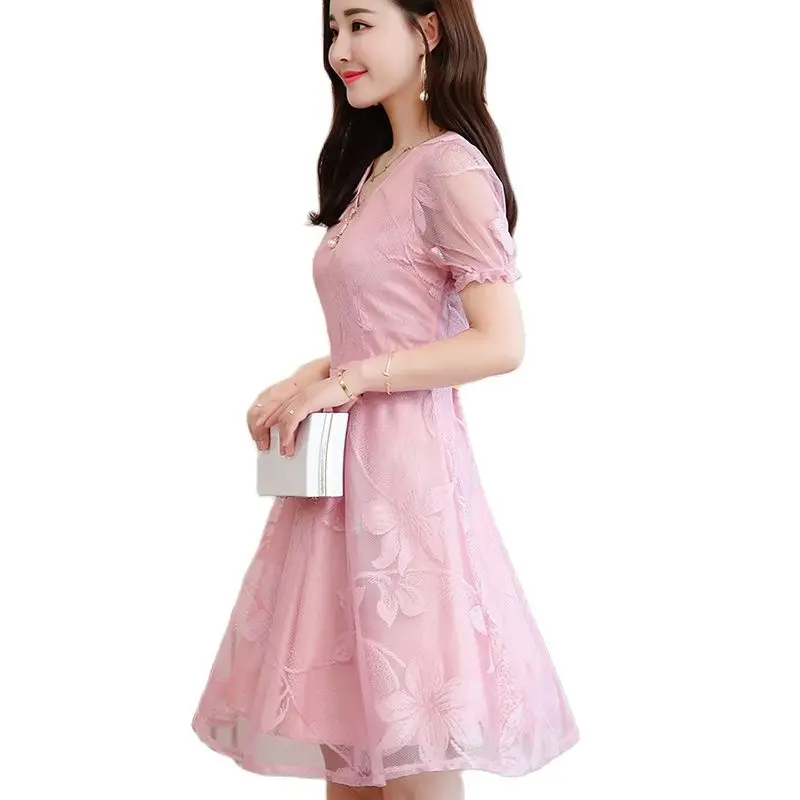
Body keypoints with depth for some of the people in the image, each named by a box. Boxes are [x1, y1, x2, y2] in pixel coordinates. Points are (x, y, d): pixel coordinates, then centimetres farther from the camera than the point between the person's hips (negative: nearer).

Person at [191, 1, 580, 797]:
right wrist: (302, 382, 4)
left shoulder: (450, 167, -9)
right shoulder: (372, 169, 18)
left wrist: (346, 382, -15)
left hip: (405, 464, -8)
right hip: (348, 468, 8)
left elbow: (501, 343, -16)